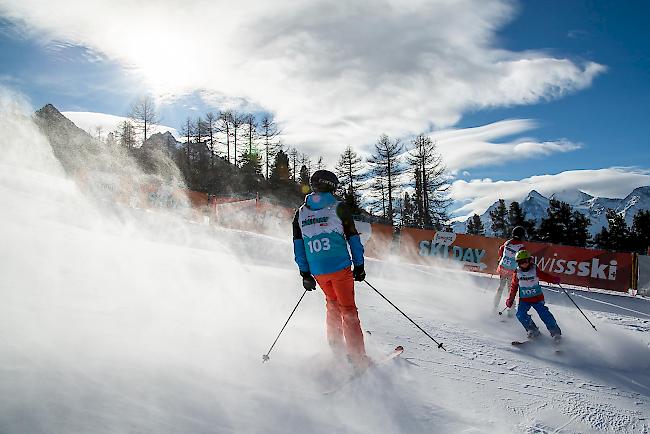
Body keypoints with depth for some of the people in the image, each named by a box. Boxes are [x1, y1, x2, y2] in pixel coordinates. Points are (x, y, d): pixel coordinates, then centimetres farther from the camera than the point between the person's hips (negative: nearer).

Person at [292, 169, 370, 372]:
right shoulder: (339, 207, -1)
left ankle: (335, 345, 30)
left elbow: (298, 245, 10)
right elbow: (353, 237, -1)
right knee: (348, 310, 2)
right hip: (340, 268, -4)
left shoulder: (300, 213, 11)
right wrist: (359, 266, 6)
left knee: (332, 304, 27)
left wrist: (304, 273, 13)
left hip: (317, 272, 4)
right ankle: (358, 358, -2)